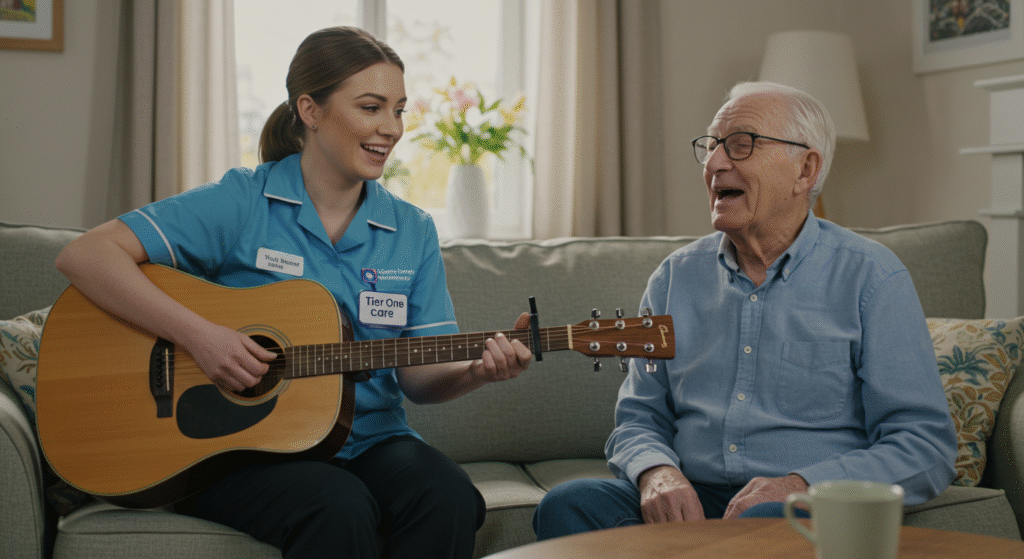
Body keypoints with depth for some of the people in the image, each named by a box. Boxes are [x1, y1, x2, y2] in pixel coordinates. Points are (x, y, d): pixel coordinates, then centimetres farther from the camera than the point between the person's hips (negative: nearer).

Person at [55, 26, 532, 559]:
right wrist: (198, 335, -20)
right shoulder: (240, 203, -5)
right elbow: (83, 255, -10)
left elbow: (417, 374, 7)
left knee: (449, 501, -28)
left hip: (370, 440, 4)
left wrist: (476, 371, -16)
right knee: (340, 510, -34)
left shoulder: (413, 232, 9)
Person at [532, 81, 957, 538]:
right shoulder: (676, 277, 17)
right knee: (568, 504, -23)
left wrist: (800, 485, -17)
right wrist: (656, 472, -6)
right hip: (690, 503, 4)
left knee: (767, 522, -38)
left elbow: (925, 446, -2)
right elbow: (639, 418, 19)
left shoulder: (873, 277, 3)